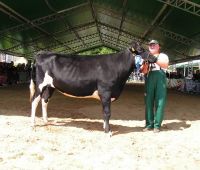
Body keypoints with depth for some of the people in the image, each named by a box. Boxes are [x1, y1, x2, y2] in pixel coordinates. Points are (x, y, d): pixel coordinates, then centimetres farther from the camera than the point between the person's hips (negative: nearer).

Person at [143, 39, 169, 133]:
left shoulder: (163, 56, 15)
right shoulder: (147, 57, 22)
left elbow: (165, 64, -8)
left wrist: (155, 60, -26)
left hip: (160, 78, -2)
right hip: (149, 79, 2)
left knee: (159, 102, -5)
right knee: (148, 101, -1)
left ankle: (157, 125, 0)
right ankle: (149, 124, 6)